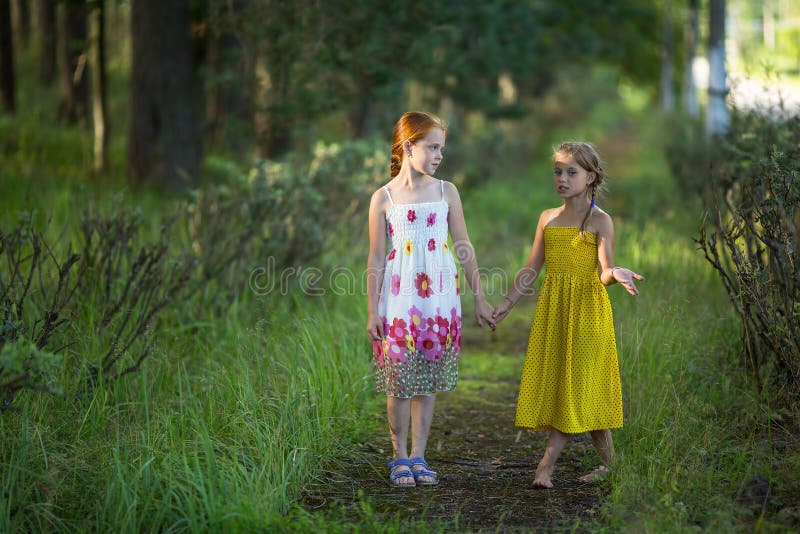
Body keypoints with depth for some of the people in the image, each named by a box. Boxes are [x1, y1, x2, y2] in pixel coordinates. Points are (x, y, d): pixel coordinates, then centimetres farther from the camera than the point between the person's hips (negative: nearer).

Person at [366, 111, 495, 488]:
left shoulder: (446, 192, 6)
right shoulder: (383, 198, -2)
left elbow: (464, 249, 9)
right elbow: (377, 259, 0)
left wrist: (479, 298, 9)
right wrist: (372, 311, -2)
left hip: (440, 298, 2)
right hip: (399, 298, -2)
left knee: (428, 383, 6)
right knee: (400, 382, 1)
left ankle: (418, 457, 14)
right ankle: (399, 457, 13)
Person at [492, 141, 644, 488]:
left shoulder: (599, 221, -4)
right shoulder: (548, 218, 11)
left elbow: (605, 273, -13)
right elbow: (531, 269, 15)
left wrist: (615, 274, -35)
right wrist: (507, 303, 11)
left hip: (587, 310, -5)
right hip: (551, 308, 6)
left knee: (577, 384, -6)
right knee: (552, 380, 4)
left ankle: (547, 465, -8)